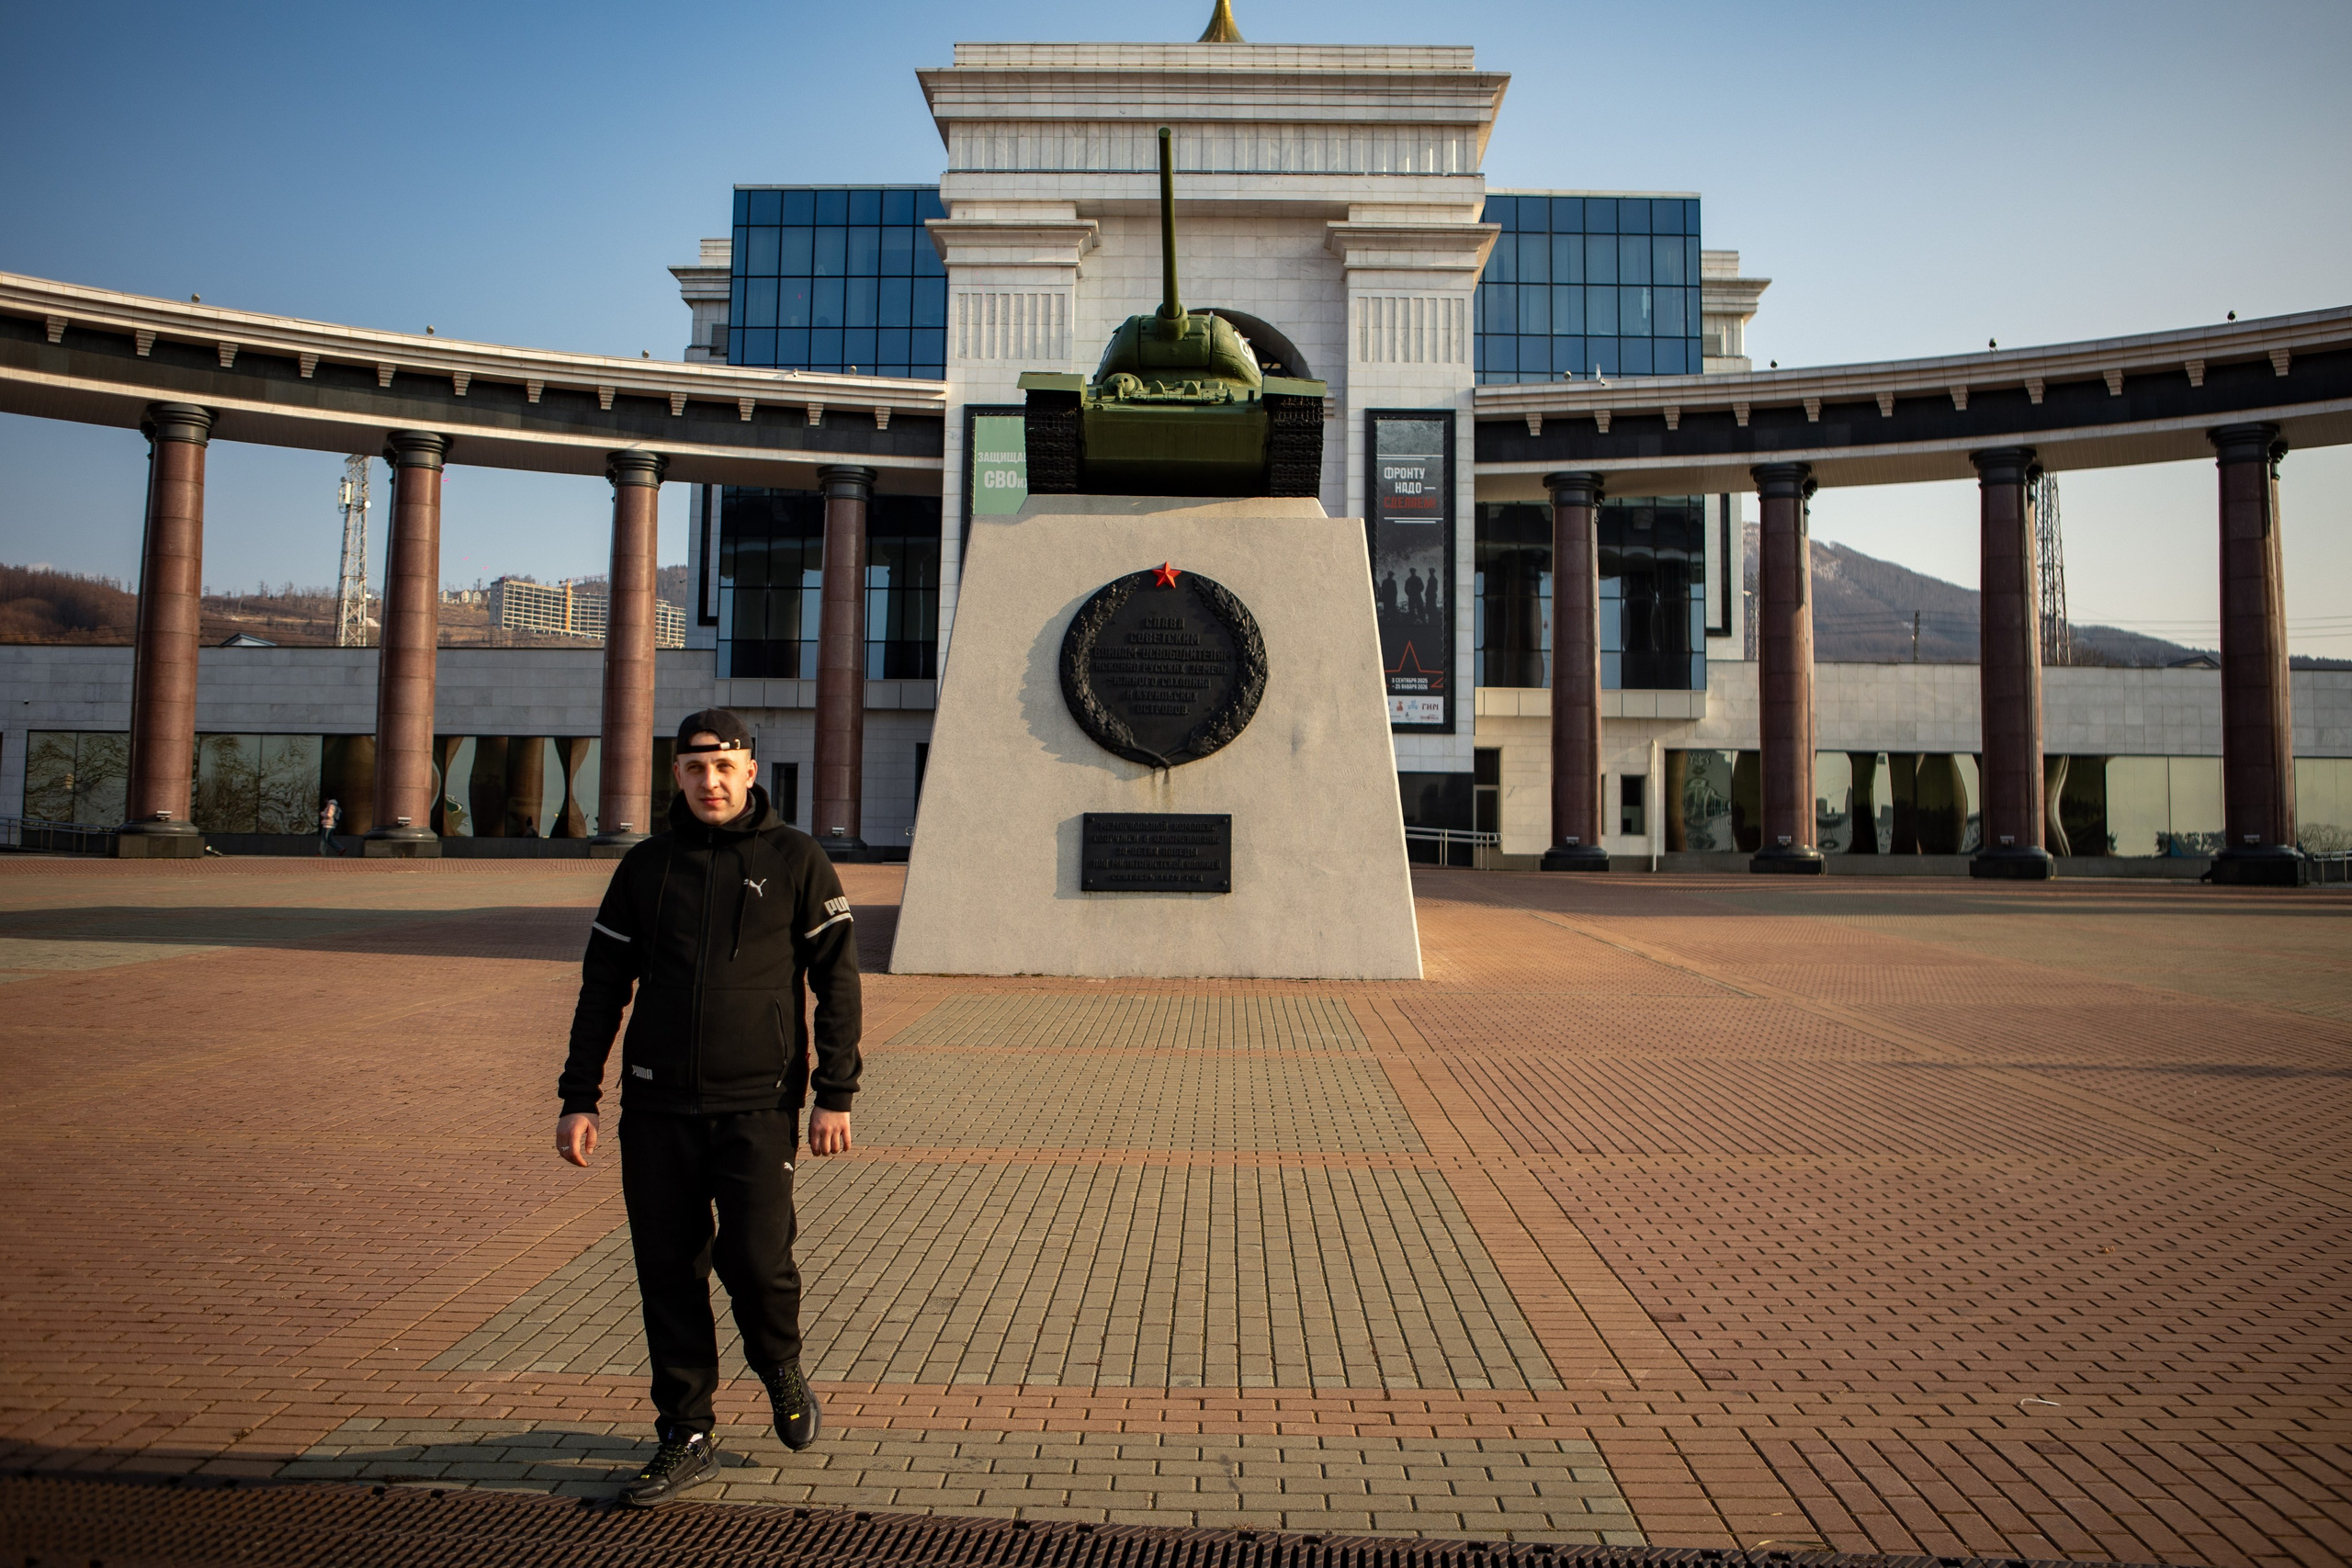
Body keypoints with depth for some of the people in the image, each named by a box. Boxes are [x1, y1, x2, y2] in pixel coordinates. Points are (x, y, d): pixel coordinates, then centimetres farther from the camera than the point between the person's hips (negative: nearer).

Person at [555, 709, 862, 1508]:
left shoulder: (795, 859, 0)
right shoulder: (645, 866, 8)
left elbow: (837, 980, -1)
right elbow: (602, 986, 11)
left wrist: (835, 1095, -7)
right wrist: (578, 1098, 5)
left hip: (756, 1105, -3)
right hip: (657, 1109, 3)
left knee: (755, 1258, -11)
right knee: (668, 1276, 6)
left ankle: (781, 1368, 22)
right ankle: (686, 1440, 21)